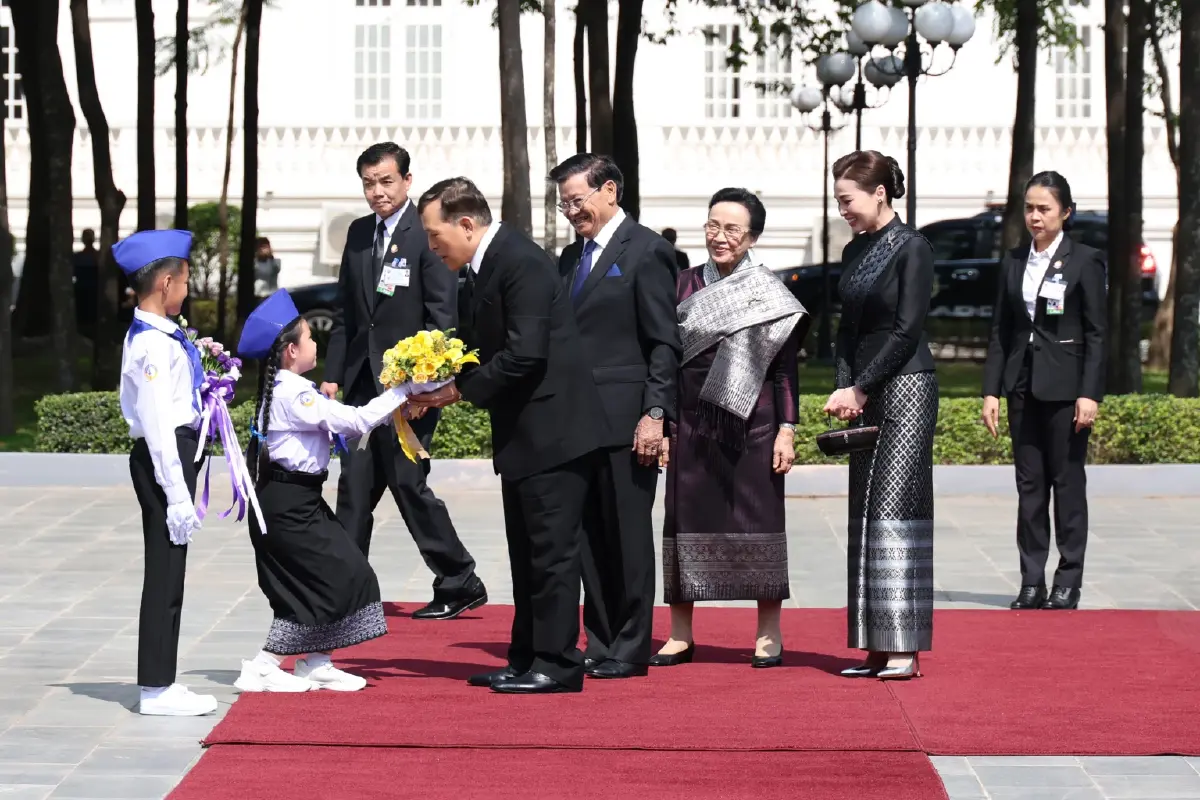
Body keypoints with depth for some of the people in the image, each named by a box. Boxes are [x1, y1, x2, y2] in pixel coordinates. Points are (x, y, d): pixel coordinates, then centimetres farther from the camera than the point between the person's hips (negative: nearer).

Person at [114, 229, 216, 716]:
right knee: (165, 573, -5)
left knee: (167, 574, 15)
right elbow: (158, 424, -21)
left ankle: (160, 683, 21)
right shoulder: (156, 344, -18)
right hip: (163, 458, -10)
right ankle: (157, 690, 0)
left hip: (171, 453, 10)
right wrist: (177, 495, -20)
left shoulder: (146, 337, 13)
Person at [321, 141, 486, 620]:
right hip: (364, 383, 7)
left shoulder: (425, 234, -9)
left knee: (407, 483, -4)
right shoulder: (359, 234, 12)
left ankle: (459, 583, 8)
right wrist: (333, 375, 10)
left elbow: (443, 315, -12)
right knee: (354, 489, 6)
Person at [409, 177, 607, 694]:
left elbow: (525, 355, -25)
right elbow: (481, 349, 17)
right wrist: (435, 386, 2)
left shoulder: (520, 262, -18)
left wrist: (459, 390, -16)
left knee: (551, 550, -6)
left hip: (553, 430, -11)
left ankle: (557, 665, -1)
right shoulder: (482, 268, 13)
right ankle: (527, 661, 22)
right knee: (527, 552, 15)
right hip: (524, 434, 11)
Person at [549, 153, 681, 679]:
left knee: (628, 537, -2)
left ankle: (630, 650, 4)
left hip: (626, 421, -7)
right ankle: (599, 645, 14)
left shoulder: (646, 251, -5)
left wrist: (655, 414, -15)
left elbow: (664, 343, -9)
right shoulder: (571, 258, 18)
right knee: (589, 539, 8)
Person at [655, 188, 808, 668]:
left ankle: (769, 636, 7)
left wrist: (786, 430, -7)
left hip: (751, 424, -3)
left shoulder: (769, 292, 0)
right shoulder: (684, 287, 7)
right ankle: (680, 635, 11)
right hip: (692, 425, 3)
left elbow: (786, 367, -1)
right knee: (685, 519, 4)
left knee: (757, 519, 0)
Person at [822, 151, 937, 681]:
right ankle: (876, 647, 9)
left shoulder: (911, 248, -9)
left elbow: (906, 330, -13)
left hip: (906, 387, -8)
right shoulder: (854, 252, 14)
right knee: (866, 515, 6)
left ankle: (904, 650, -12)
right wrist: (845, 389, 0)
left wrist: (860, 388, -12)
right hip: (864, 394, 8)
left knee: (894, 510, -12)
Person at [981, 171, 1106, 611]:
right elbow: (1000, 331, 11)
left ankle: (1069, 580, 6)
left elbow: (1096, 333, -6)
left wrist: (1090, 394, -12)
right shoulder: (1014, 262, 9)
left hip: (1065, 388, -4)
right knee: (1029, 485, 6)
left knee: (1068, 483, 0)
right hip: (1024, 386, 5)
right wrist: (991, 390, 4)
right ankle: (1031, 582, 10)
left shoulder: (1085, 261, -4)